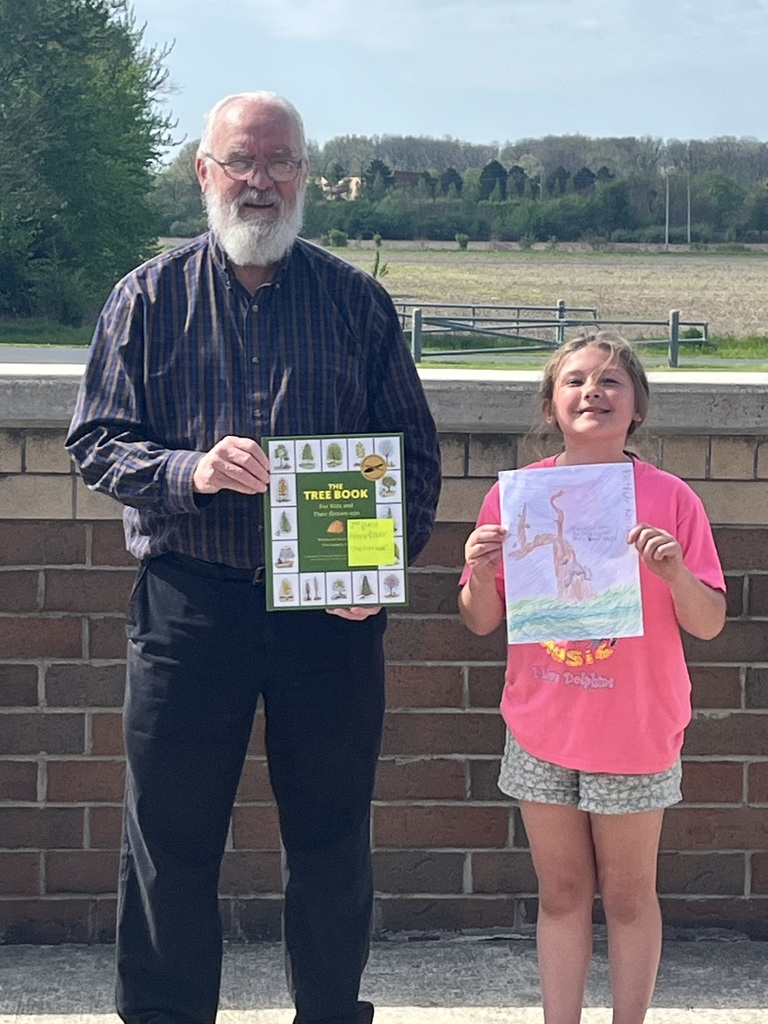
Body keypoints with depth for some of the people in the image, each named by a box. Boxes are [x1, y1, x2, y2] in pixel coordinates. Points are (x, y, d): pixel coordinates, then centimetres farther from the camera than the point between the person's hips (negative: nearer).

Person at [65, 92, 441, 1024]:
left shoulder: (357, 301, 7)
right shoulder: (148, 299, 4)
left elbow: (415, 451, 8)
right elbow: (97, 441, 1)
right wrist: (188, 469, -18)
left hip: (334, 607, 1)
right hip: (187, 603, -1)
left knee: (333, 838, 10)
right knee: (170, 840, 6)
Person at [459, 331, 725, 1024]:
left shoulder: (669, 498, -6)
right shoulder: (515, 495, -2)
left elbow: (708, 625, -5)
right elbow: (483, 622, 3)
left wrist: (675, 571, -23)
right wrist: (480, 572, -17)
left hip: (634, 733, -1)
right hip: (542, 732, 2)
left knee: (628, 895, 11)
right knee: (562, 894, 12)